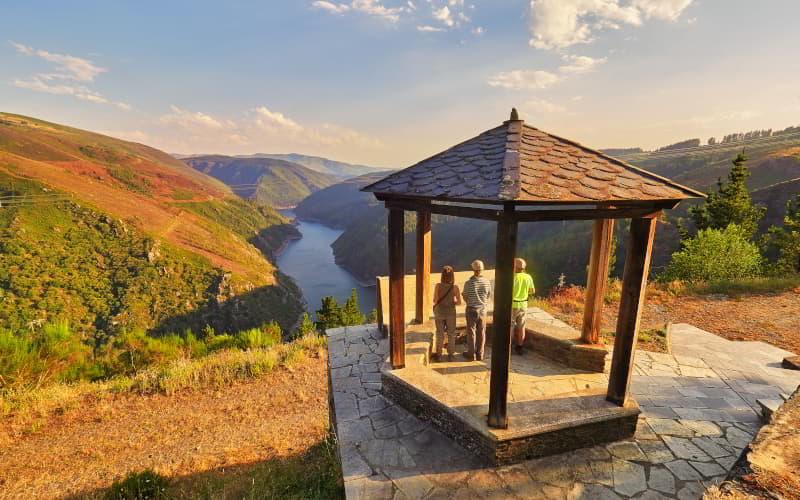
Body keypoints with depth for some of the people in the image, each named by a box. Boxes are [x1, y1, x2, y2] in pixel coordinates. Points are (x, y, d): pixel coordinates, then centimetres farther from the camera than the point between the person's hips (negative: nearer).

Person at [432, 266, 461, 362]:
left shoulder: (438, 285, -15)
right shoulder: (455, 287, -14)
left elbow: (435, 300, -12)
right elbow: (459, 302, -9)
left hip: (439, 312, 0)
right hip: (451, 312, 0)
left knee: (440, 334, 14)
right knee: (451, 334, 15)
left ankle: (438, 355, 21)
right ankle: (450, 355, 22)